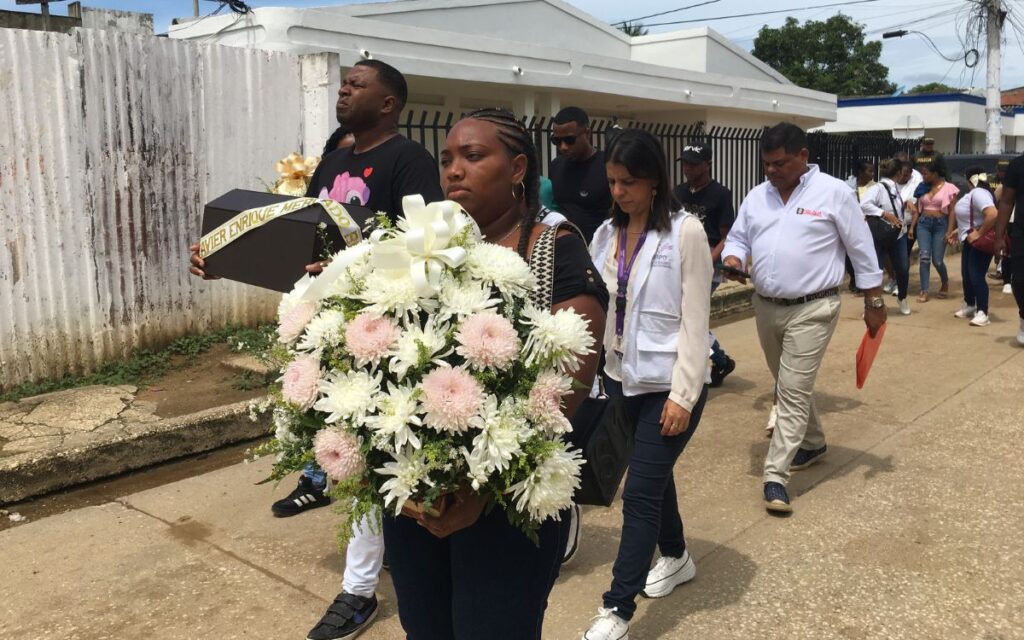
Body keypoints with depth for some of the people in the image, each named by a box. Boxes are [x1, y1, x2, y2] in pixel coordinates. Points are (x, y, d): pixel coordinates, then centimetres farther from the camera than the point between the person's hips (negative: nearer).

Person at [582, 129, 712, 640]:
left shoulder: (686, 232, -12)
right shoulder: (607, 233, 4)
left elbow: (694, 320, -13)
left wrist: (683, 395, -16)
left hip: (668, 383, -5)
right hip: (621, 376, 6)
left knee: (640, 490, -4)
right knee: (654, 476, 20)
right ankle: (676, 558, 43)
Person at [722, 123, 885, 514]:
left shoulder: (834, 193, -7)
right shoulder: (756, 197, 7)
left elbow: (862, 250, -2)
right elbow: (737, 238, 14)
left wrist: (874, 302, 0)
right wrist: (732, 259, -10)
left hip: (812, 309, -6)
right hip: (766, 307, 6)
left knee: (794, 390, -8)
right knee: (789, 386, 19)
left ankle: (775, 475, -5)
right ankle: (813, 442, 41)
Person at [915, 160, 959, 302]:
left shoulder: (948, 188, -2)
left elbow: (952, 212, -4)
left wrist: (949, 232, -11)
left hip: (940, 224, -3)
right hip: (923, 223, 3)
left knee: (937, 260, -2)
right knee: (924, 257, -9)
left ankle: (945, 283, 28)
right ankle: (924, 291, -6)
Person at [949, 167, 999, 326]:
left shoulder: (979, 193, -22)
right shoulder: (973, 193, 10)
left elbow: (993, 214, -37)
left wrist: (979, 234, -29)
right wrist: (959, 231, 14)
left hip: (980, 242, -11)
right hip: (970, 240, 11)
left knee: (976, 276, -12)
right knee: (966, 274, 17)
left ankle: (982, 313, -10)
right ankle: (969, 306, 33)